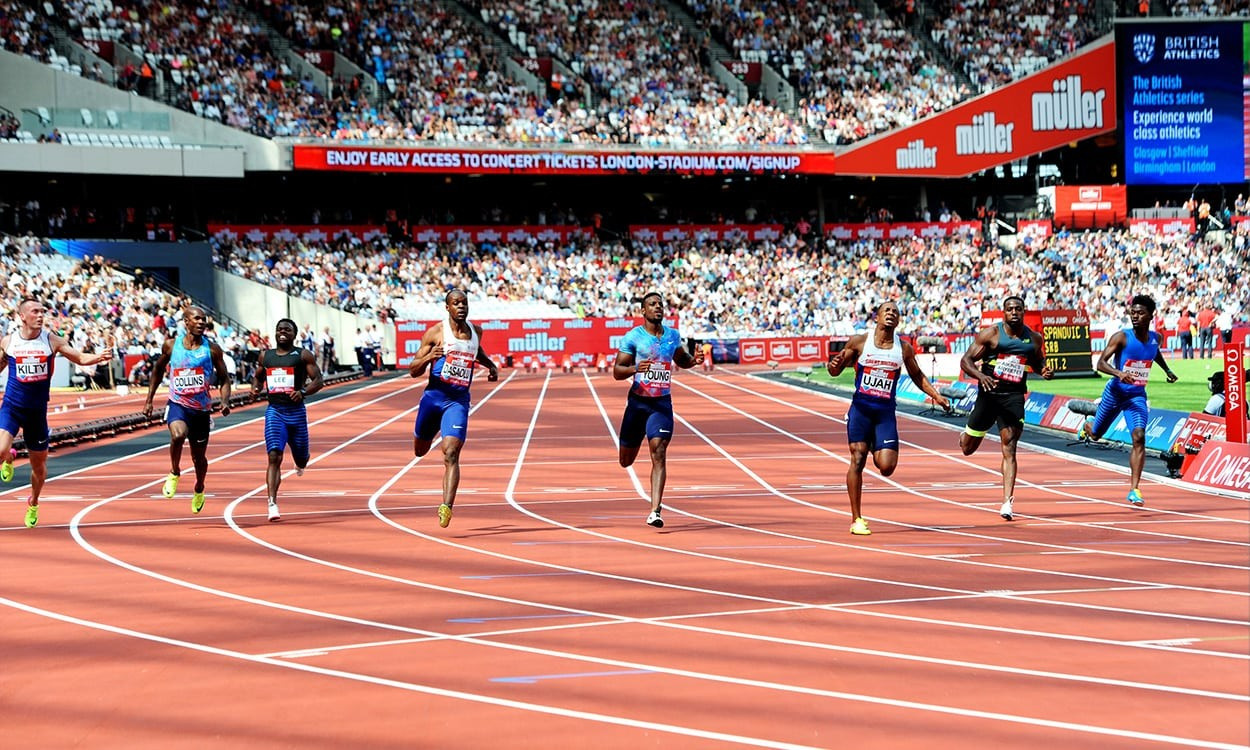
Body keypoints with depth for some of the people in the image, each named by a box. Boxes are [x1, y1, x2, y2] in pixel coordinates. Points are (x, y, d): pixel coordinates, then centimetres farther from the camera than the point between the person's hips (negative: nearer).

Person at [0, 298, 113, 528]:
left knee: (39, 464, 11)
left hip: (38, 410, 1)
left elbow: (80, 358, -2)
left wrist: (99, 357, -21)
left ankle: (33, 504, 38)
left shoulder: (51, 340, -2)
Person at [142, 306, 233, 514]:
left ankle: (199, 490, 43)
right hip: (177, 404, -1)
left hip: (202, 409, 1)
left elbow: (224, 380, 3)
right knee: (178, 435, -33)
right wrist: (149, 400, 14)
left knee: (199, 456, 13)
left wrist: (225, 402, -15)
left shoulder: (212, 348, -3)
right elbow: (158, 370, 15)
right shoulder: (171, 345, -2)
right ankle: (174, 473, -6)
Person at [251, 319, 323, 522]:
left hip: (296, 411, -1)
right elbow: (258, 377, 25)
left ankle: (299, 463, 54)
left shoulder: (303, 355, -2)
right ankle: (272, 504, -21)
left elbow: (318, 381, -7)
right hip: (274, 411, 1)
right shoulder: (265, 356, 10)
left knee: (300, 458, 13)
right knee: (274, 456, -16)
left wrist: (303, 392, -25)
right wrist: (255, 389, 2)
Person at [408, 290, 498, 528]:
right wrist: (428, 357, -24)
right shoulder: (436, 332, -5)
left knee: (451, 454, -17)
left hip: (459, 400, 1)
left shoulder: (476, 331, 7)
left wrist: (491, 365, 15)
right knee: (420, 450, 18)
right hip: (434, 395, 0)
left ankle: (446, 507, -25)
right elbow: (414, 371, -4)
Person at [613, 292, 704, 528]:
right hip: (638, 402, -1)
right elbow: (617, 371, -7)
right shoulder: (633, 337, -5)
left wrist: (693, 360, 2)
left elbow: (681, 360, 25)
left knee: (659, 454, -16)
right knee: (626, 461, 9)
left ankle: (655, 511, -20)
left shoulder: (673, 336, 7)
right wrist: (635, 369, -28)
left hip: (662, 404, 1)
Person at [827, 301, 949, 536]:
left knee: (886, 467, -9)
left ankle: (875, 450, 30)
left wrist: (935, 395, 8)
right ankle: (856, 519, 0)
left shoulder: (904, 348, 5)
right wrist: (833, 365, -16)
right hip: (860, 408, -1)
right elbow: (835, 371, 7)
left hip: (886, 411, 1)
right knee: (857, 460, -8)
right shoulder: (859, 341, 1)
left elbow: (917, 375, 20)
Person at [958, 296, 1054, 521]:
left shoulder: (1034, 338, 5)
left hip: (1014, 397, 1)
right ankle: (965, 435, 52)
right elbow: (965, 360, -8)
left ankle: (1007, 502, -16)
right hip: (989, 393, -1)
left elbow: (1037, 362, 25)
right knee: (968, 449, 12)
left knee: (1009, 449, -13)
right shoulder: (990, 333, -6)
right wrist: (980, 376, -27)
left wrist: (1044, 370, 1)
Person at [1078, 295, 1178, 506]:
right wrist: (1119, 373, -38)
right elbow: (1101, 363, -22)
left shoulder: (1155, 338, -1)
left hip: (1137, 395, 2)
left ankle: (1134, 490, -18)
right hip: (1116, 392, -2)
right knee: (1095, 434, 17)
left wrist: (1167, 370, 19)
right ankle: (1087, 425, 59)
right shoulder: (1121, 337, -16)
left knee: (1139, 437, -20)